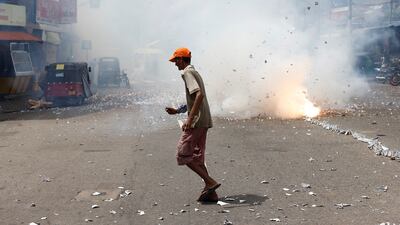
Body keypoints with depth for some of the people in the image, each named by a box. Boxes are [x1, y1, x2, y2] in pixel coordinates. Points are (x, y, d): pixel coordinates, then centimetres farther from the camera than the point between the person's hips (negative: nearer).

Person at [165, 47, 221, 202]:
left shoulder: (187, 73, -9)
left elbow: (199, 94, -24)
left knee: (183, 155, -5)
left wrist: (190, 119, -27)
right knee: (197, 157, 12)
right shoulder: (195, 73, 22)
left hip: (197, 121, -10)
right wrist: (177, 111, 30)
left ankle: (210, 182, -9)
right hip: (204, 121, 10)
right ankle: (210, 192, 9)